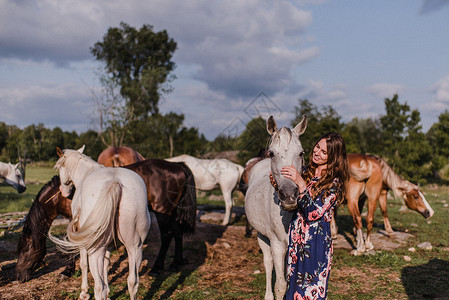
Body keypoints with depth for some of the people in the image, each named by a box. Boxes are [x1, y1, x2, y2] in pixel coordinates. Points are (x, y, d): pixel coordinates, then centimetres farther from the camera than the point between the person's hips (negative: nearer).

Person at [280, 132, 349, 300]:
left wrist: (301, 184, -27)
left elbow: (314, 213, -21)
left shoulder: (334, 182, -11)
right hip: (296, 238, 6)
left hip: (316, 241, -6)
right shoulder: (306, 172, 6)